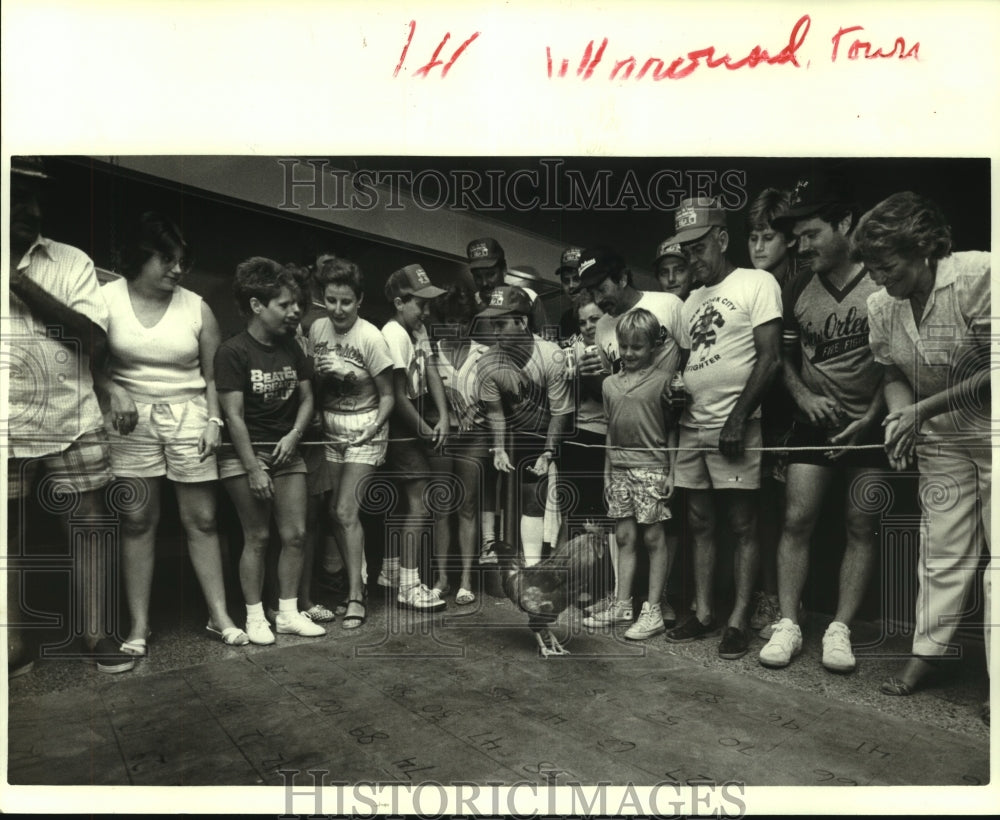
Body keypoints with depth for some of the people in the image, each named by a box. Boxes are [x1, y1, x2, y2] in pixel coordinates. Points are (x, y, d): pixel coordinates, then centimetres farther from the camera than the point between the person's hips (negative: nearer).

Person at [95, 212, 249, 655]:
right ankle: (139, 626, 13)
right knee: (137, 522, 3)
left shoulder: (196, 307, 3)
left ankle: (219, 615, 12)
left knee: (202, 520, 2)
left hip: (189, 417, 1)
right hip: (132, 418, 0)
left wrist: (214, 420, -3)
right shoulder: (107, 298, 0)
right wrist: (113, 391, -13)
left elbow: (212, 374, 6)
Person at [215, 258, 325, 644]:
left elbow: (306, 398, 12)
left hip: (286, 450, 6)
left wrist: (294, 434, -6)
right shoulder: (233, 351, -10)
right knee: (258, 536, -1)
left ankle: (288, 612, 16)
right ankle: (255, 617, 13)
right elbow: (234, 415, -13)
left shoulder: (290, 347, 9)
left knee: (295, 533, 4)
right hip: (244, 453, -6)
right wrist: (254, 469, -16)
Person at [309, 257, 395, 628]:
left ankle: (356, 596, 3)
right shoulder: (317, 328, 1)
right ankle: (355, 581, 23)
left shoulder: (370, 337, -14)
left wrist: (374, 427, -20)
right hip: (329, 429, 5)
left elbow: (388, 395, -10)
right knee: (334, 513, 5)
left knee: (346, 512, -10)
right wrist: (322, 373, -5)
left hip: (364, 430, -5)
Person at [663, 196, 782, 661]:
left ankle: (738, 622, 7)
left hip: (734, 429, -7)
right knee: (700, 526, 10)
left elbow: (770, 358, -9)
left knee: (742, 526, 0)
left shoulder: (757, 283, -1)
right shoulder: (692, 301, 19)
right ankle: (703, 614, 18)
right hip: (692, 428, 7)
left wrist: (738, 419, -16)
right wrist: (675, 389, 3)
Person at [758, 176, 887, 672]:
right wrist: (805, 398, -6)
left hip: (869, 423, -2)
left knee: (861, 527, 0)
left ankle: (840, 629, 9)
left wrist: (871, 417, -12)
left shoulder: (883, 285, -6)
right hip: (814, 422, 2)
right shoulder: (798, 294, 5)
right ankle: (788, 625, 2)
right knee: (797, 520, -4)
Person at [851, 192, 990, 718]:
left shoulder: (977, 275, -21)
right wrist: (901, 418, -12)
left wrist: (923, 410, -22)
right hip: (942, 441, 4)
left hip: (988, 432, -4)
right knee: (942, 550, 9)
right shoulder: (880, 306, -4)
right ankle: (928, 650, 21)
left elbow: (993, 371, -21)